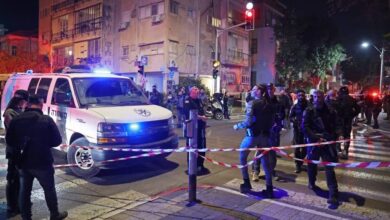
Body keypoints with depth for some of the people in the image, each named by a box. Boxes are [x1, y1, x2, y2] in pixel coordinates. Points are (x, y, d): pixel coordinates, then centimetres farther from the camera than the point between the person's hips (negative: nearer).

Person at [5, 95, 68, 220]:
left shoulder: (16, 120, -1)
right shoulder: (46, 120, -12)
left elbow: (9, 140, 5)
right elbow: (57, 140, -8)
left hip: (22, 163, 4)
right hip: (42, 162, -3)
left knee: (24, 191, 16)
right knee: (49, 189, 12)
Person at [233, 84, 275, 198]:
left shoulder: (252, 103, -12)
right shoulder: (268, 104, 8)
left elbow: (248, 122, -20)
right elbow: (272, 122, 10)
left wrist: (237, 126, -6)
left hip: (252, 135, -6)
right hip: (265, 135, 6)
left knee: (242, 157, 14)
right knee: (266, 161, 9)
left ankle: (246, 183, 14)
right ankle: (269, 189, 11)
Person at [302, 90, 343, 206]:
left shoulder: (331, 111, 3)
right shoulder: (309, 111, -3)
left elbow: (336, 125, 4)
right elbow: (304, 127, -10)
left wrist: (339, 135, -16)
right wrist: (317, 138, -19)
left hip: (328, 142, 0)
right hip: (313, 142, 0)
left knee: (330, 168, -5)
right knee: (312, 164, 16)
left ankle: (333, 195, -4)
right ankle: (312, 183, 42)